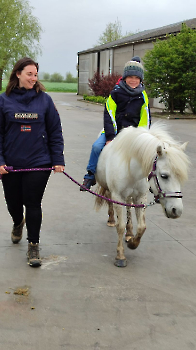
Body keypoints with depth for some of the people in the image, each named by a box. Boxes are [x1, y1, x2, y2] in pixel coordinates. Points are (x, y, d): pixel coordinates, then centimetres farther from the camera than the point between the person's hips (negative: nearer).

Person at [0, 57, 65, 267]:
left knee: (33, 204, 2)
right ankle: (18, 223, 51)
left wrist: (58, 160, -3)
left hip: (38, 163, -1)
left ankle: (33, 245, 18)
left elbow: (55, 132, 2)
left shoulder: (44, 100, 0)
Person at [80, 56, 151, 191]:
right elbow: (109, 115, -7)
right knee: (97, 146, -23)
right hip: (113, 129, -2)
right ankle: (90, 176, -5)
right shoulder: (116, 92, -3)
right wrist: (110, 137, -15)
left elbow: (145, 120, 9)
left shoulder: (143, 96, 4)